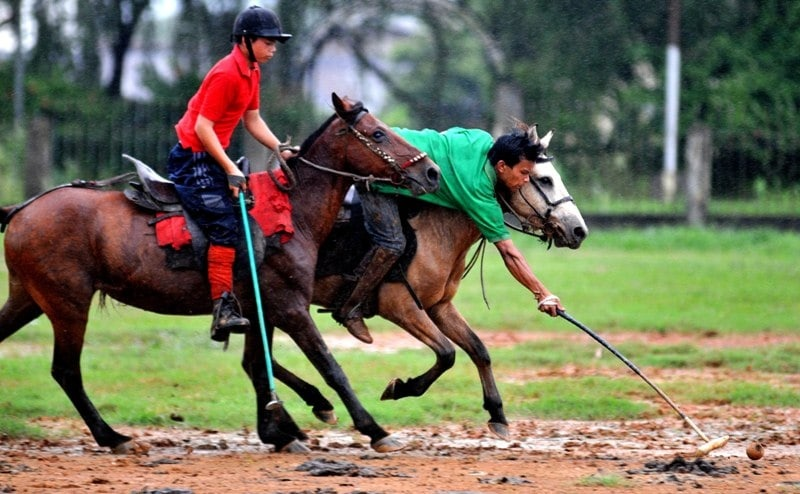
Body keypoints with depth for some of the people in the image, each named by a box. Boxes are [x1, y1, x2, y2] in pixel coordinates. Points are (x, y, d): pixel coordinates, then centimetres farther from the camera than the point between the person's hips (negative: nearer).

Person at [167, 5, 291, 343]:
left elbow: (252, 120, 16)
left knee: (244, 218, 9)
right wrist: (230, 169, -23)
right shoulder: (227, 74, -20)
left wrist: (280, 148, 3)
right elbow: (203, 127, -22)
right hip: (194, 157, -10)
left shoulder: (251, 72, 10)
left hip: (211, 156, 10)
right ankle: (223, 308, -23)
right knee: (224, 227, -19)